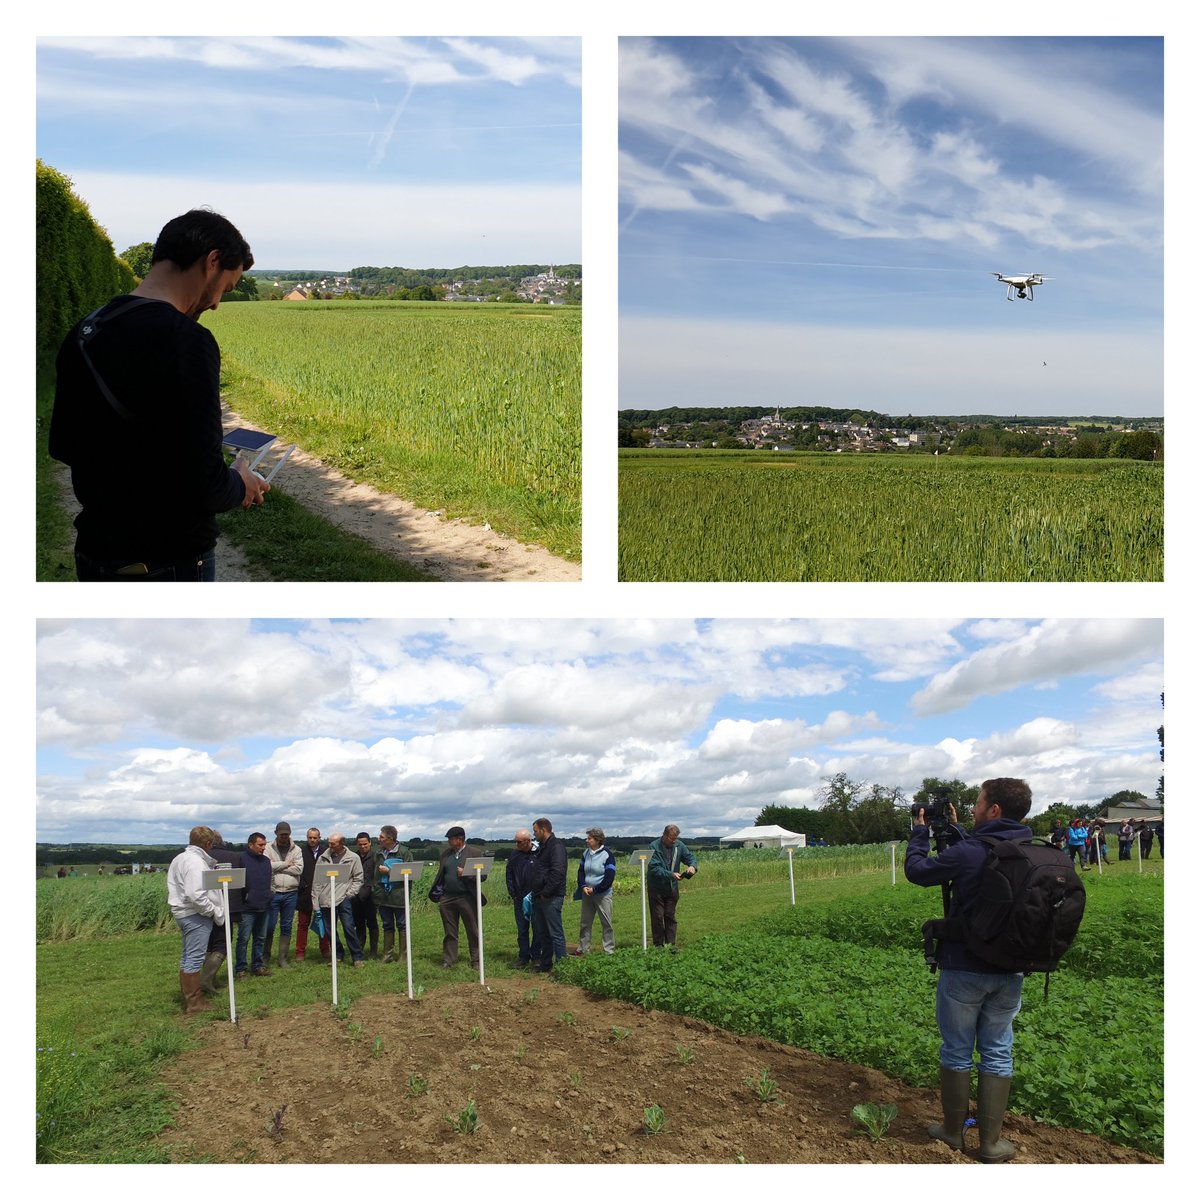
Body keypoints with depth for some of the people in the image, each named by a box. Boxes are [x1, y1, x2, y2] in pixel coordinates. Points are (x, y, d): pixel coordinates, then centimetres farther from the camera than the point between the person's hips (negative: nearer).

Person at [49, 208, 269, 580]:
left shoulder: (82, 335, 4)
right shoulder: (185, 341, -21)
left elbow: (61, 445, 15)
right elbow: (204, 486, -24)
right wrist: (241, 485, -4)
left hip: (94, 550, 8)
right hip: (168, 563, -7)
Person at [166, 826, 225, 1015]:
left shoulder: (179, 859, 12)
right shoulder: (196, 862, -19)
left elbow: (173, 887, 13)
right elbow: (196, 895, -26)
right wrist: (214, 911, -14)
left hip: (182, 912, 10)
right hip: (196, 915, -10)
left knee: (188, 957, 17)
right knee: (195, 958, -5)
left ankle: (188, 998, 26)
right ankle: (194, 1003, -1)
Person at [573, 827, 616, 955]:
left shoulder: (607, 855, -10)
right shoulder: (586, 853, 7)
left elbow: (609, 877, -13)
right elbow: (581, 871, 10)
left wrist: (594, 890, -14)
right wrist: (583, 886, -8)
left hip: (603, 895, -5)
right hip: (586, 894, 5)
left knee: (606, 923, -1)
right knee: (584, 923, 9)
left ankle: (609, 949, 7)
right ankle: (583, 948, 19)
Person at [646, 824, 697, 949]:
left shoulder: (679, 845, 0)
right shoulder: (654, 846, -17)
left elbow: (690, 856, 8)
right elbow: (654, 868, -24)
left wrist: (692, 866, -16)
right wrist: (671, 875, -32)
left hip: (672, 888, 5)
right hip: (656, 888, -4)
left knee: (670, 916, 9)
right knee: (657, 917, 0)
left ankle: (670, 944, 13)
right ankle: (658, 945, 7)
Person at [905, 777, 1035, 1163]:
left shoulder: (968, 852, -21)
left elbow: (917, 870, -6)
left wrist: (920, 832, 7)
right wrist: (955, 830, 19)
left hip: (964, 968, -5)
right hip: (1010, 971, 5)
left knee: (957, 1051, 11)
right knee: (997, 1053, 13)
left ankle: (953, 1130, 24)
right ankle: (990, 1143, 17)